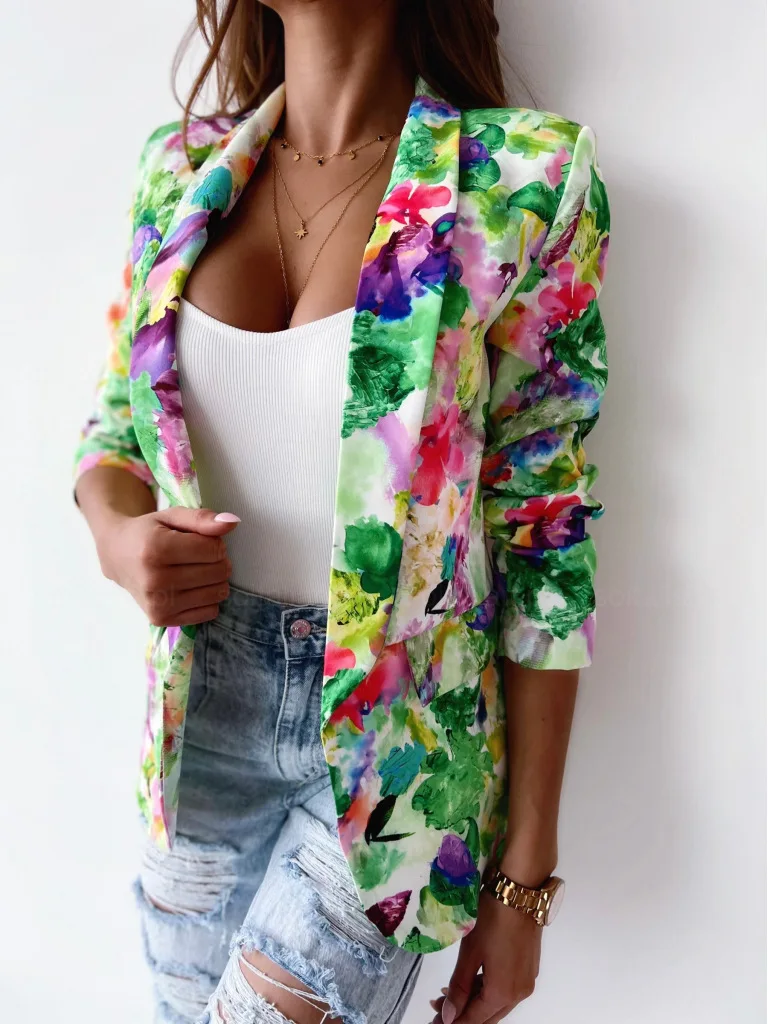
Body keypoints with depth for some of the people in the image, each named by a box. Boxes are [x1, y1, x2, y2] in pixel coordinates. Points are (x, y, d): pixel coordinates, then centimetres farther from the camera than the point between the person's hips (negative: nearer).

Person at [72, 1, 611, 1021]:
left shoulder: (527, 180, -12)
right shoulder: (181, 164, 2)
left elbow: (543, 531, -10)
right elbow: (114, 427, 12)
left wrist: (523, 876, -7)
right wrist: (119, 536, -14)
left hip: (395, 732, -4)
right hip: (204, 709, 4)